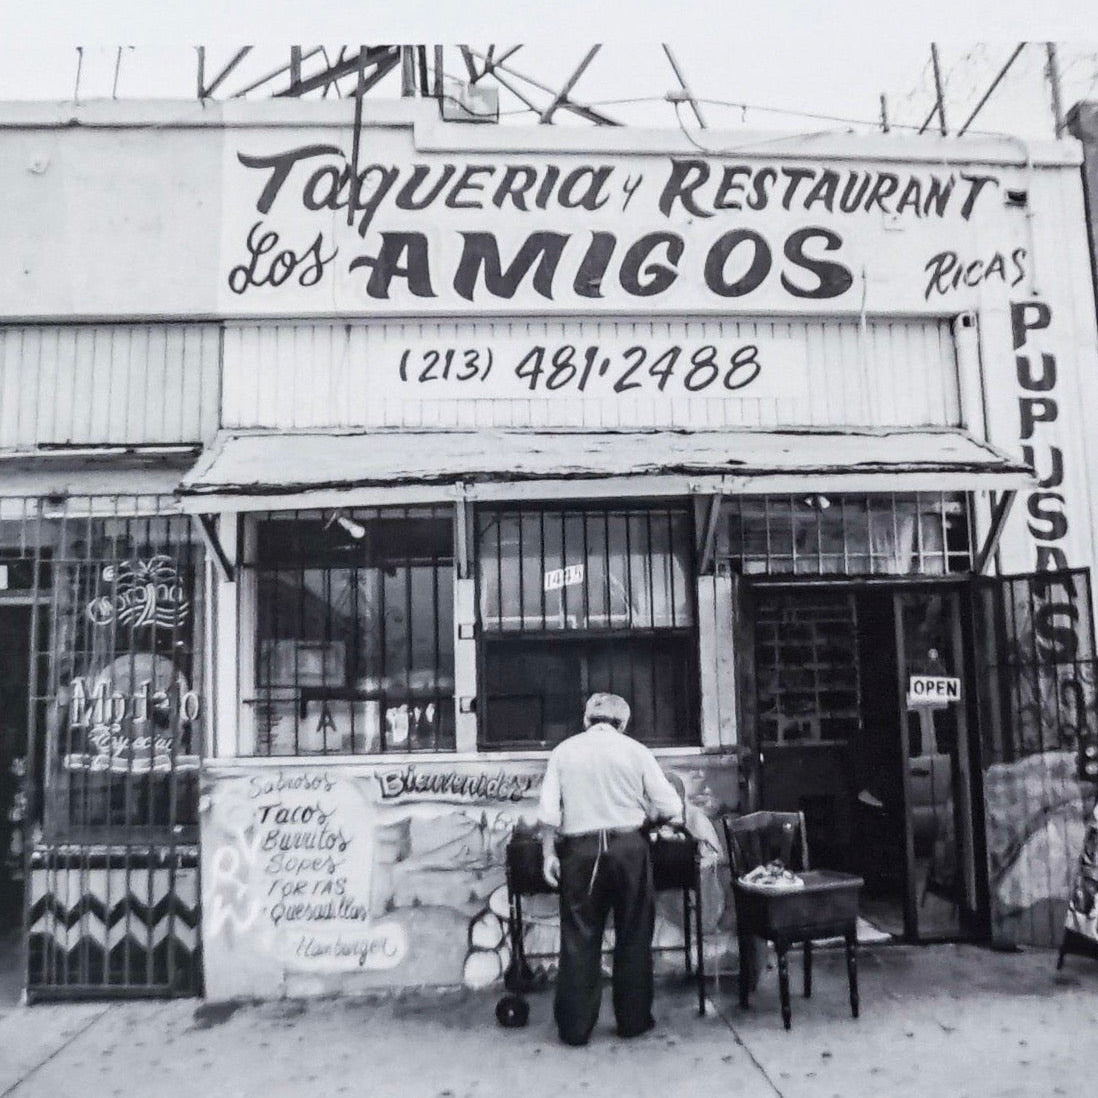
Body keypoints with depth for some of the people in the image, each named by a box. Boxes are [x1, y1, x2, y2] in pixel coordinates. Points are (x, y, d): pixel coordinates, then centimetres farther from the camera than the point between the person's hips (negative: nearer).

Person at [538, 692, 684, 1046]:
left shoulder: (564, 751, 4)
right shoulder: (635, 751, 2)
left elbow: (549, 812, -2)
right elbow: (670, 808, 1)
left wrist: (549, 853, 4)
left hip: (580, 850, 1)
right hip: (629, 845, 0)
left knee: (579, 939, 8)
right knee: (633, 937, 13)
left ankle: (574, 1027, 13)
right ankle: (633, 1020, 21)